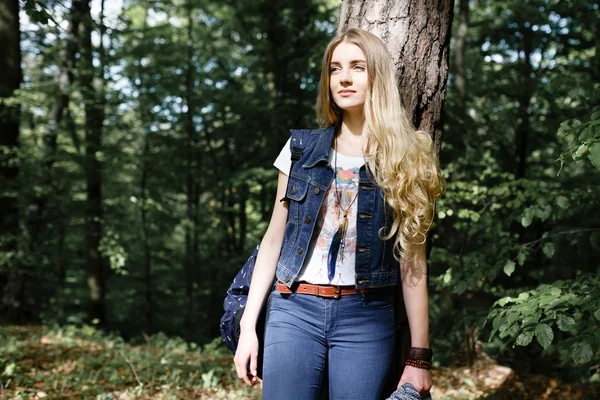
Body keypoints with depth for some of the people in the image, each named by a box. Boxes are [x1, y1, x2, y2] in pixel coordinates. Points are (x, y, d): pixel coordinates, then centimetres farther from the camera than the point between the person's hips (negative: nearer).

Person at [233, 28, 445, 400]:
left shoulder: (405, 159, 4)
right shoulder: (302, 148, 8)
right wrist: (249, 325, 5)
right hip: (294, 310, 1)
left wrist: (419, 355, -2)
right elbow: (274, 239, 10)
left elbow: (412, 262, 1)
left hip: (366, 317, -1)